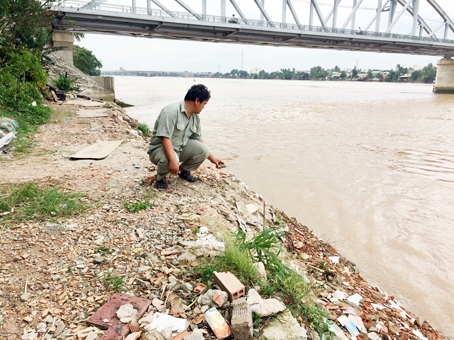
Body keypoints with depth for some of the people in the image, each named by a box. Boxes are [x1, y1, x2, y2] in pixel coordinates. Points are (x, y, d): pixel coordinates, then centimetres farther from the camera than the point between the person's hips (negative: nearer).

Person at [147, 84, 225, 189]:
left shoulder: (195, 117, 2)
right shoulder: (171, 111, -24)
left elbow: (198, 139, 12)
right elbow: (164, 138, -31)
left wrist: (212, 158, 14)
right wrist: (173, 160, -42)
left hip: (181, 148, 7)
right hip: (160, 148, -7)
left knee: (203, 149, -16)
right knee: (168, 160, -41)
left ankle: (184, 170, 9)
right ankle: (161, 176, -4)